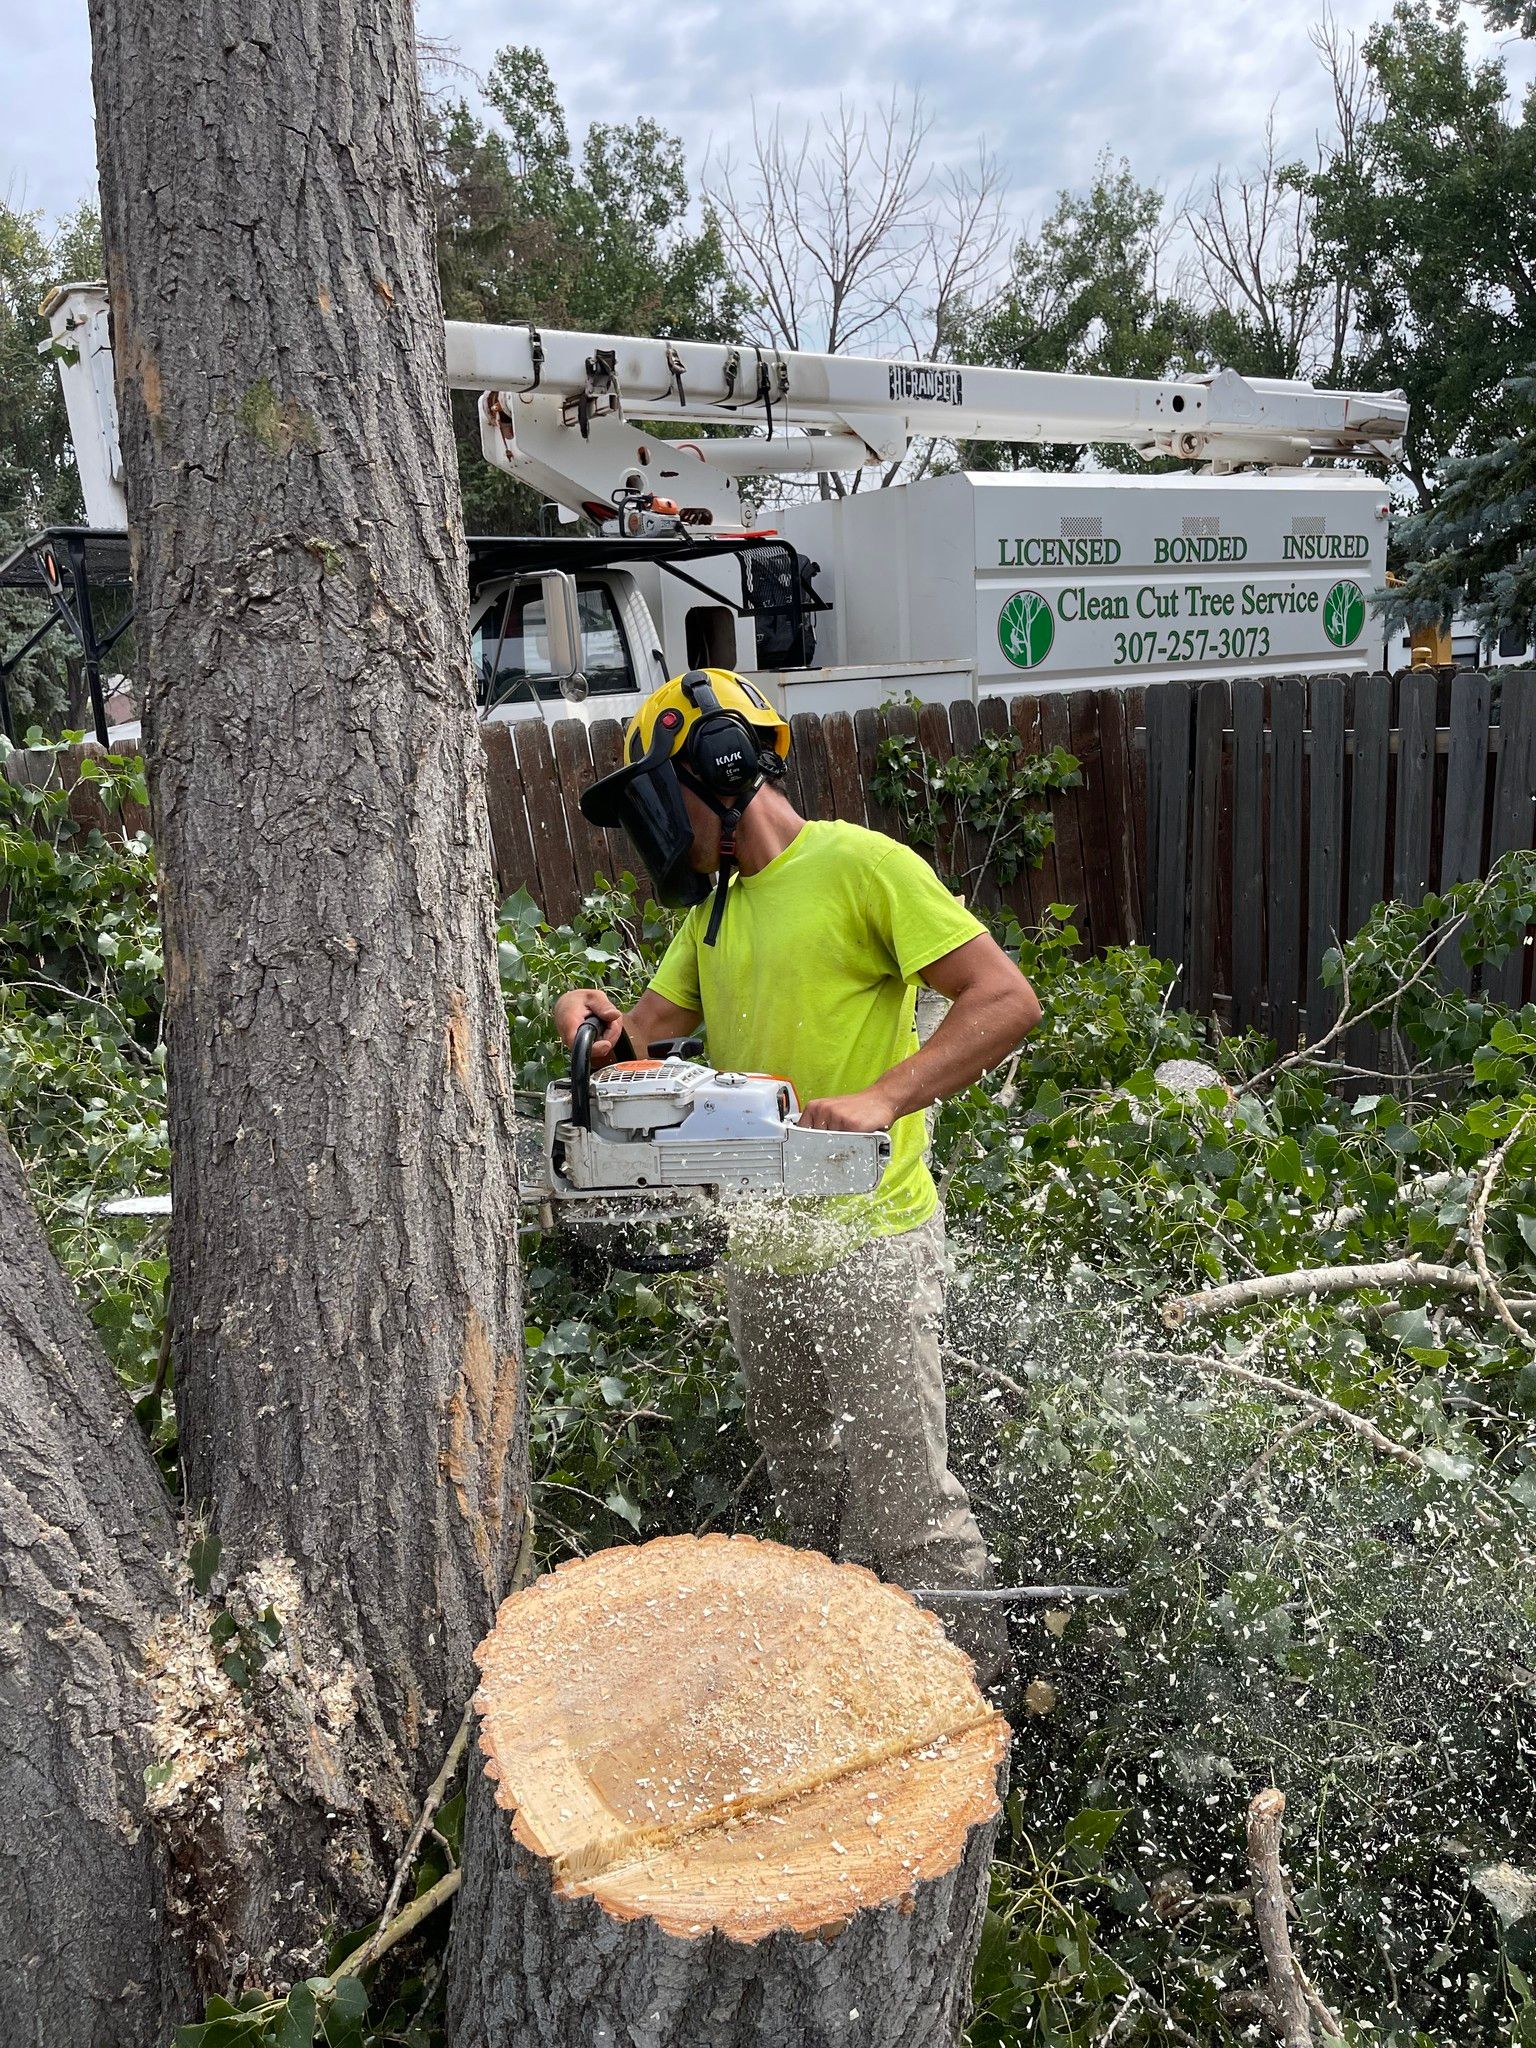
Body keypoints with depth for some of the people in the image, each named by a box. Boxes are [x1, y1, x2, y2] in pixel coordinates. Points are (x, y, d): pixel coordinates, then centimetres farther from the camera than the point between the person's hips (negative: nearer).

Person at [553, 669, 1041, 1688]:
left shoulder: (861, 865, -11)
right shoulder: (715, 904, 14)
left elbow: (1008, 1000, -18)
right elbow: (656, 1022, 13)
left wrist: (882, 1098, -29)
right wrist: (602, 1023, -10)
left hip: (870, 1249, -8)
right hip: (762, 1253, 8)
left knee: (906, 1508, -1)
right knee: (808, 1498, 20)